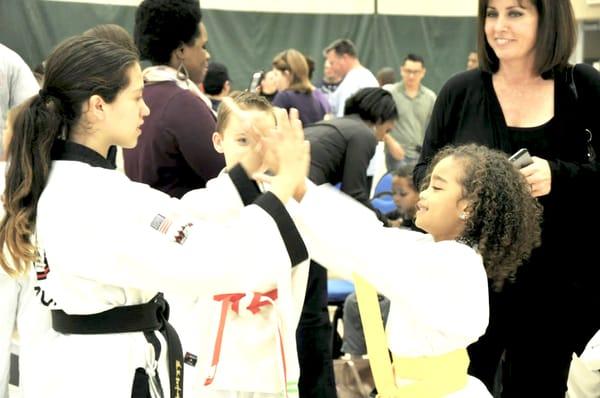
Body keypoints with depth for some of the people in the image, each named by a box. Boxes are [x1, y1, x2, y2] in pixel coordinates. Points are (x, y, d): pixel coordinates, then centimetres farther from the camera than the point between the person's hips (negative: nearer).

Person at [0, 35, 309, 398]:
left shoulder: (83, 180, 6)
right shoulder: (81, 203, -25)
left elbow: (181, 225, 11)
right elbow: (199, 266, -27)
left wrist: (249, 168, 6)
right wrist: (285, 184, -22)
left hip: (105, 368, 9)